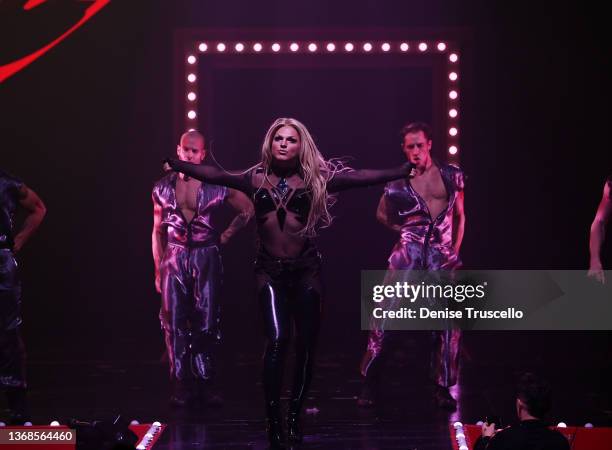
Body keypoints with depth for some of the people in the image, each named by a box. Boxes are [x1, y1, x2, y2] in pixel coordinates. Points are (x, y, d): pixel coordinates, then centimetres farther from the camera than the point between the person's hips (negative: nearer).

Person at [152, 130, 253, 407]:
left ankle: (205, 384, 7)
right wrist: (158, 270, 5)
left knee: (206, 324, -1)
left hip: (206, 259, -1)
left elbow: (247, 210, 13)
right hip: (174, 259, 1)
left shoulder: (217, 186, -1)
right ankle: (182, 386, 5)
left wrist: (225, 236, 5)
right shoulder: (163, 188, 5)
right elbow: (158, 231, 9)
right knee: (175, 324, 0)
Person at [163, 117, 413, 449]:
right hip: (270, 271, -1)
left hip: (305, 270, 1)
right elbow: (215, 175, 1)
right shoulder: (256, 179, 3)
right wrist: (176, 165, -5)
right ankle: (273, 419, -7)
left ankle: (295, 414, 19)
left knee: (305, 344, 3)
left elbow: (360, 178, -3)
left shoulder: (314, 179, 1)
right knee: (277, 339, -15)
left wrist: (404, 171, -8)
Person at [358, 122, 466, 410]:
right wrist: (407, 230, 6)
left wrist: (455, 250, 6)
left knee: (448, 324, 0)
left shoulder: (451, 175, 6)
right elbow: (383, 216, 18)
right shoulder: (398, 183, 3)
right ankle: (370, 385, 1)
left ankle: (442, 388, 11)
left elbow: (460, 216, 14)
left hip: (443, 257, 1)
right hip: (408, 256, -1)